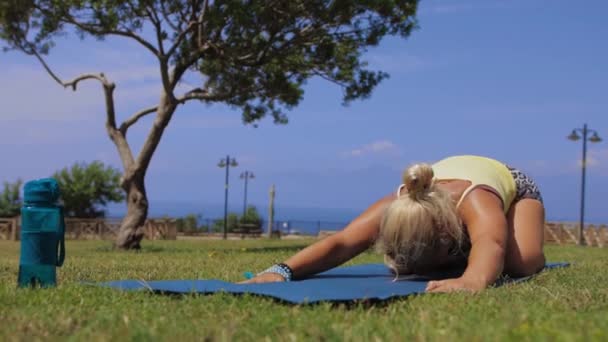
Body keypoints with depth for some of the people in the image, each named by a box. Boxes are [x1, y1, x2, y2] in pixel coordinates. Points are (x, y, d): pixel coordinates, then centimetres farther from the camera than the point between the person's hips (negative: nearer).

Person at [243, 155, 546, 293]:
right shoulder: (394, 207, -39)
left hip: (514, 188, -4)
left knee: (521, 262, -29)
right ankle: (464, 252, 26)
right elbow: (340, 243, -50)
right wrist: (283, 269, -68)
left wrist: (472, 280, -94)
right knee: (405, 262, -8)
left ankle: (535, 251, 11)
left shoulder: (476, 203, -50)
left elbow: (491, 244, -71)